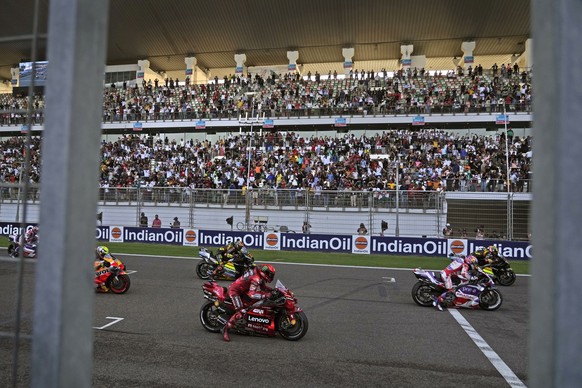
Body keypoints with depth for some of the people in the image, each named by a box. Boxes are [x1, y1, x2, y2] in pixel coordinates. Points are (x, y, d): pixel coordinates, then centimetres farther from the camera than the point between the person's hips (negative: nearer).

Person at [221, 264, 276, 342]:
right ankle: (225, 329, -13)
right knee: (241, 312, -22)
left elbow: (262, 286, 15)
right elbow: (252, 294, -36)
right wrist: (266, 295, -37)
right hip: (234, 291, -10)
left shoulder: (259, 275, 2)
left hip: (243, 290, 10)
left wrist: (272, 290, -1)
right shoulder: (256, 278, -28)